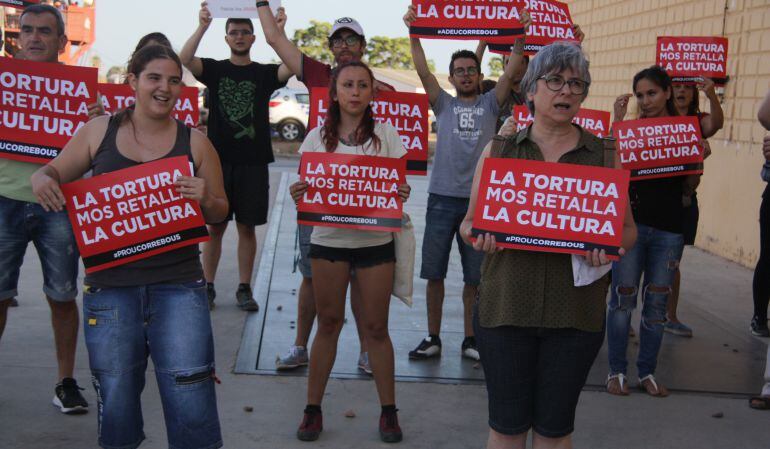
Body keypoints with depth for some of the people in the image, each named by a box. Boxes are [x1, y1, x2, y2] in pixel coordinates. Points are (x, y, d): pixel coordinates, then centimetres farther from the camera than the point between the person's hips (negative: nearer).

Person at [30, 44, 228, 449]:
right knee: (116, 410, 12)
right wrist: (41, 179, -9)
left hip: (178, 288, -1)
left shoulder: (194, 142, 4)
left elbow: (220, 211, 8)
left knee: (192, 409, -4)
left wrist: (206, 199, -15)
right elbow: (55, 173, 14)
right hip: (110, 286, 1)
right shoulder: (99, 131, 5)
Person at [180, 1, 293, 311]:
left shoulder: (264, 73, 7)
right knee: (214, 226, 3)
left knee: (247, 227, 6)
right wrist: (202, 26, -26)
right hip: (219, 160, 0)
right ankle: (208, 287, 13)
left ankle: (244, 289, 13)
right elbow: (184, 59, -14)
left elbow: (291, 66, -13)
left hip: (253, 162, 1)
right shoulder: (214, 70, 6)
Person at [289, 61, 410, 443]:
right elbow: (308, 186, 4)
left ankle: (388, 411, 16)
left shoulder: (385, 133, 1)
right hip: (329, 240, 1)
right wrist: (298, 194, -19)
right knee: (328, 323, 8)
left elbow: (398, 184, 1)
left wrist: (401, 193, -22)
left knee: (375, 327, 4)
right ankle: (313, 409, 18)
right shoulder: (318, 137, 3)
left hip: (375, 240, -1)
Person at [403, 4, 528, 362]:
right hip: (443, 197, 0)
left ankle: (469, 339, 17)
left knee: (475, 276, 6)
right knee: (433, 272, 3)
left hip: (479, 200, 0)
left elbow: (511, 71, 1)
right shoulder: (443, 104, 10)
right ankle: (433, 338, 14)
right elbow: (422, 69, 0)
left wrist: (520, 35, -7)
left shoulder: (490, 104, 10)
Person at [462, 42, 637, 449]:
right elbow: (470, 221, 9)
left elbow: (627, 228, 8)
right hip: (506, 304, 0)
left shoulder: (603, 155, 5)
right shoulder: (499, 151, 6)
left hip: (576, 309, 0)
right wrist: (480, 237, -14)